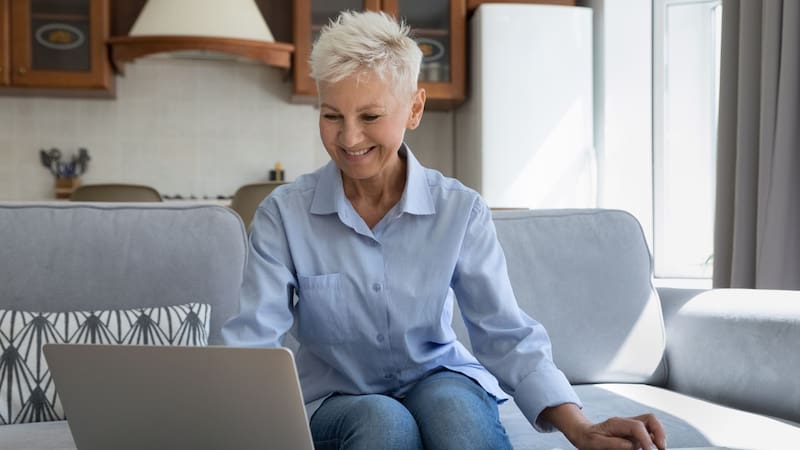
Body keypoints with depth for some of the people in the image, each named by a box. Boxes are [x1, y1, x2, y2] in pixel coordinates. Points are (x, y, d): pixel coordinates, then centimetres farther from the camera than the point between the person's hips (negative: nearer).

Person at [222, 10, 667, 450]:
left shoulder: (460, 210, -9)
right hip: (337, 401, 0)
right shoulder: (283, 215, -9)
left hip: (441, 381, 1)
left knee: (451, 403, -33)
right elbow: (253, 337, -16)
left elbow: (507, 333, -15)